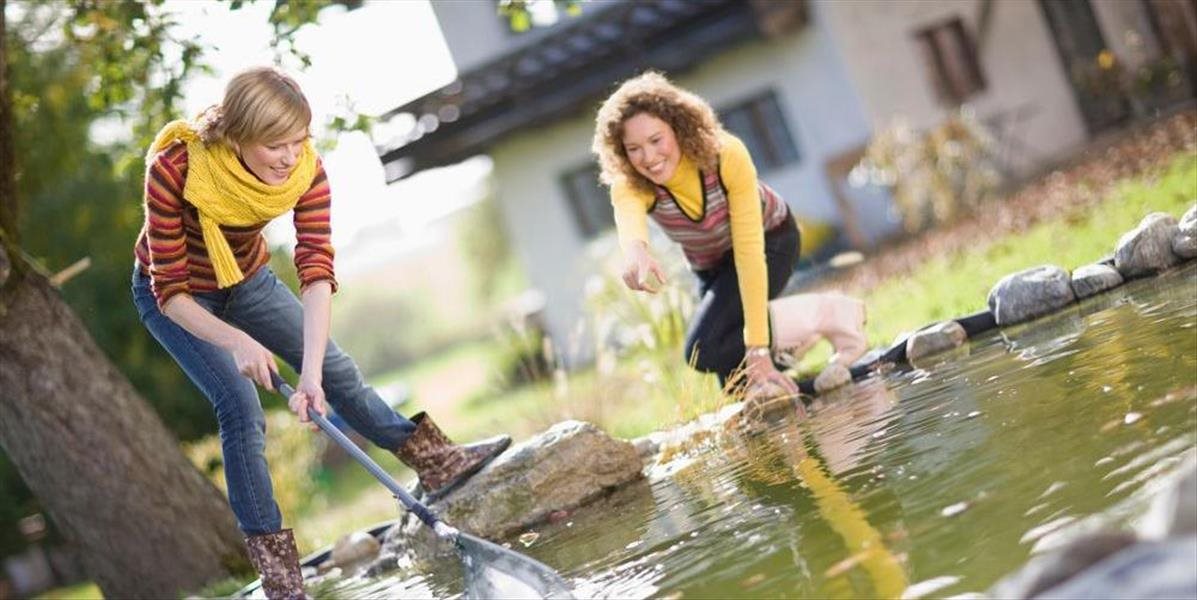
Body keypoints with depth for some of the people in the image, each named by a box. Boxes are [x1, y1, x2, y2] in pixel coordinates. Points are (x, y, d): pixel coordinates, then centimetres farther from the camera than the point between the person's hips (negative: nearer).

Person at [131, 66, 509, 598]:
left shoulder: (305, 169, -27)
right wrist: (236, 341, -46)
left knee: (338, 371, 6)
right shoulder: (174, 170, -37)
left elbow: (317, 272, -34)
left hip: (247, 283, 4)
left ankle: (436, 462, 24)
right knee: (241, 407, -18)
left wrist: (310, 372, -44)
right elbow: (171, 291, -32)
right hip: (174, 298, -4)